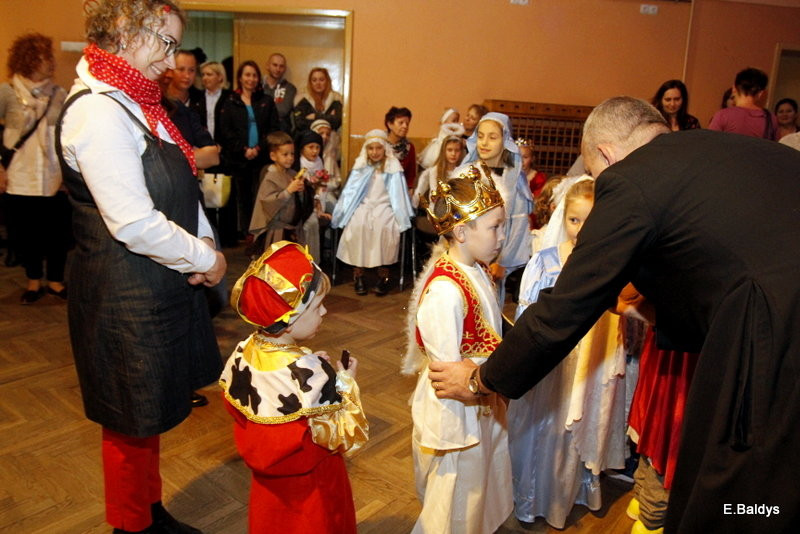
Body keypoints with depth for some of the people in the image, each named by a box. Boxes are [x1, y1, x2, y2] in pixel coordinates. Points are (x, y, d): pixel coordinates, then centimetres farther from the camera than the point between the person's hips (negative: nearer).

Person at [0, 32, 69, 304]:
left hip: (55, 179, 1)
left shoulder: (58, 94, 4)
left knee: (57, 233, 4)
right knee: (26, 234, 9)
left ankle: (56, 281, 23)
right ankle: (33, 282, 27)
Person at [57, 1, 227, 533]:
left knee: (150, 413, 22)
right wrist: (205, 259, -13)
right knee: (133, 421, 10)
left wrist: (205, 244, -3)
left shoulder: (134, 103, 11)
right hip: (126, 294, -9)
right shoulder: (98, 111, -21)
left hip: (160, 284, 10)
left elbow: (178, 191, 12)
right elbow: (134, 224, -26)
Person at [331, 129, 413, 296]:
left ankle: (383, 275, -24)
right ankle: (358, 275, -22)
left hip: (385, 206, -1)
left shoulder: (393, 167, 7)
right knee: (357, 225, -31)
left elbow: (398, 194, 4)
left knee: (384, 226, -34)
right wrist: (341, 212, 1)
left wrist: (400, 217, -6)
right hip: (364, 205, 2)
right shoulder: (360, 166, 12)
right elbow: (350, 191, 11)